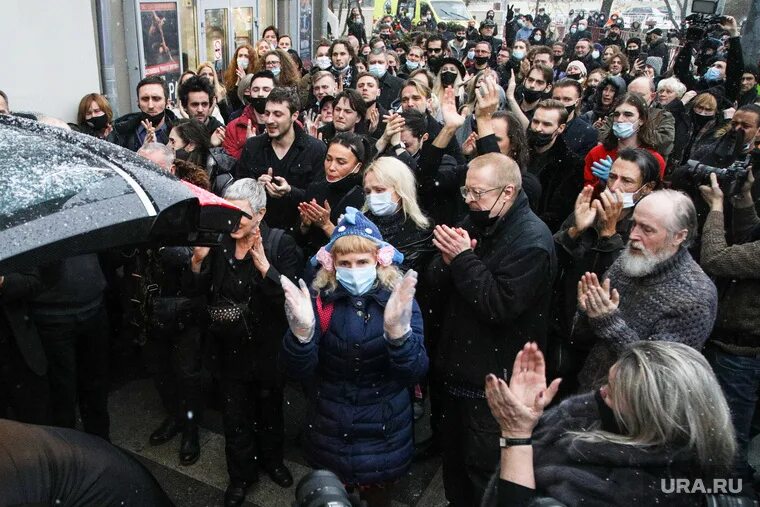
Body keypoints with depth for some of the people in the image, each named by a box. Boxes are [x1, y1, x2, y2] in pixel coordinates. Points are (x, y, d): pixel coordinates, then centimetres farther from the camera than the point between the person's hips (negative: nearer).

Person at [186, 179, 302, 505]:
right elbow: (194, 291, -3)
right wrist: (198, 259, -20)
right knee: (235, 416, 17)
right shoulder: (219, 241, -5)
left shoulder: (280, 243, -17)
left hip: (268, 348, -2)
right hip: (229, 348, 3)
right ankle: (241, 473, 41)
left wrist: (263, 264, -38)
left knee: (270, 409, 21)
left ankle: (272, 459, 49)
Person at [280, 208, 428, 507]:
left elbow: (415, 373, -21)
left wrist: (398, 330, -41)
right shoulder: (320, 301, -9)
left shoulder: (400, 301, -11)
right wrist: (301, 330, -37)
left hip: (384, 439, 0)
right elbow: (299, 371, -16)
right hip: (329, 437, 1)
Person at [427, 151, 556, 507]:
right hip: (455, 364, 7)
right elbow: (436, 283, 5)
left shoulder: (532, 240, -18)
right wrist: (447, 259, -16)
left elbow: (500, 306, -26)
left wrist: (464, 258, -24)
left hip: (493, 378, -7)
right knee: (453, 454, 21)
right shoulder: (476, 222, 6)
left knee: (483, 468, 7)